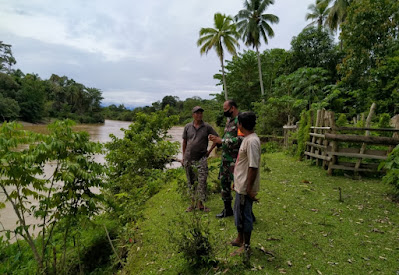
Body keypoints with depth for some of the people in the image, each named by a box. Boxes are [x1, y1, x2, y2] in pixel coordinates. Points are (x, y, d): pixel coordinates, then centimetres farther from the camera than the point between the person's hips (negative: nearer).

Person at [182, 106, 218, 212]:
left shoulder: (207, 127, -2)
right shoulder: (187, 127, 3)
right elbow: (184, 142, 10)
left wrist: (209, 151, 0)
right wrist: (184, 156, 10)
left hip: (201, 159, -2)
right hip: (189, 159, 2)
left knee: (202, 181, -5)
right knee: (191, 181, 11)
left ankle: (200, 204, 8)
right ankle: (193, 203, 24)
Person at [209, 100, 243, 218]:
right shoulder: (229, 120, 15)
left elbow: (240, 140, -24)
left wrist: (221, 141, -21)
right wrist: (216, 140, 3)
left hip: (235, 160, -9)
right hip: (225, 158, 9)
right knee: (224, 182, 15)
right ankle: (227, 209, 31)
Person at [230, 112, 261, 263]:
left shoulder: (252, 141, -23)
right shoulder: (247, 139, 8)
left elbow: (253, 167, -25)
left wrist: (249, 189, -22)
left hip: (245, 187, -10)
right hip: (240, 185, 10)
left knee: (244, 215, 5)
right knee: (238, 212, 22)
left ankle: (246, 246, 23)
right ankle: (240, 239, 40)